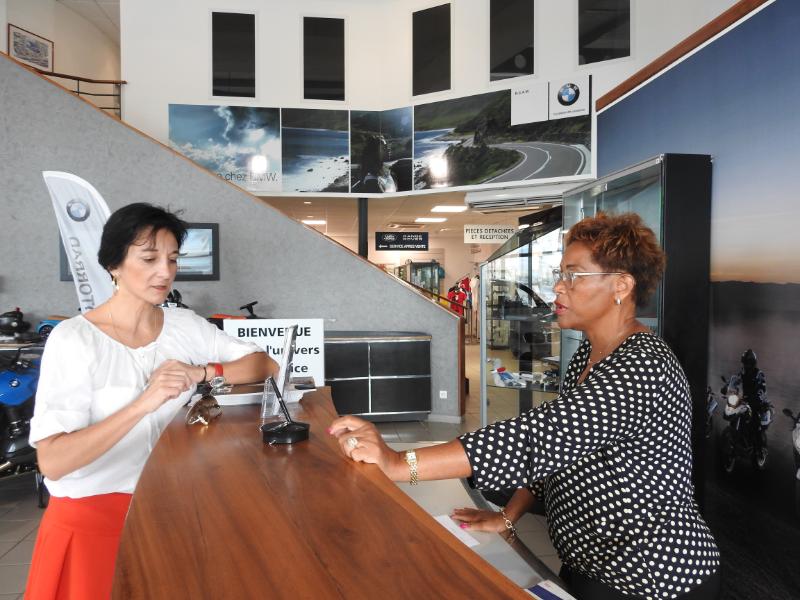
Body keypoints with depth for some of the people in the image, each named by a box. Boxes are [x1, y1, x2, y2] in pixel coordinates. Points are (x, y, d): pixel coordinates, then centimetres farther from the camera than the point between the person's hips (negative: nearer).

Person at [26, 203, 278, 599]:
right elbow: (52, 462, -20)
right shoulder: (74, 339, -13)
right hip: (94, 515, -3)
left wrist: (201, 372, -16)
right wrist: (143, 403, -32)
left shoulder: (185, 325, 1)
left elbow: (262, 364, 0)